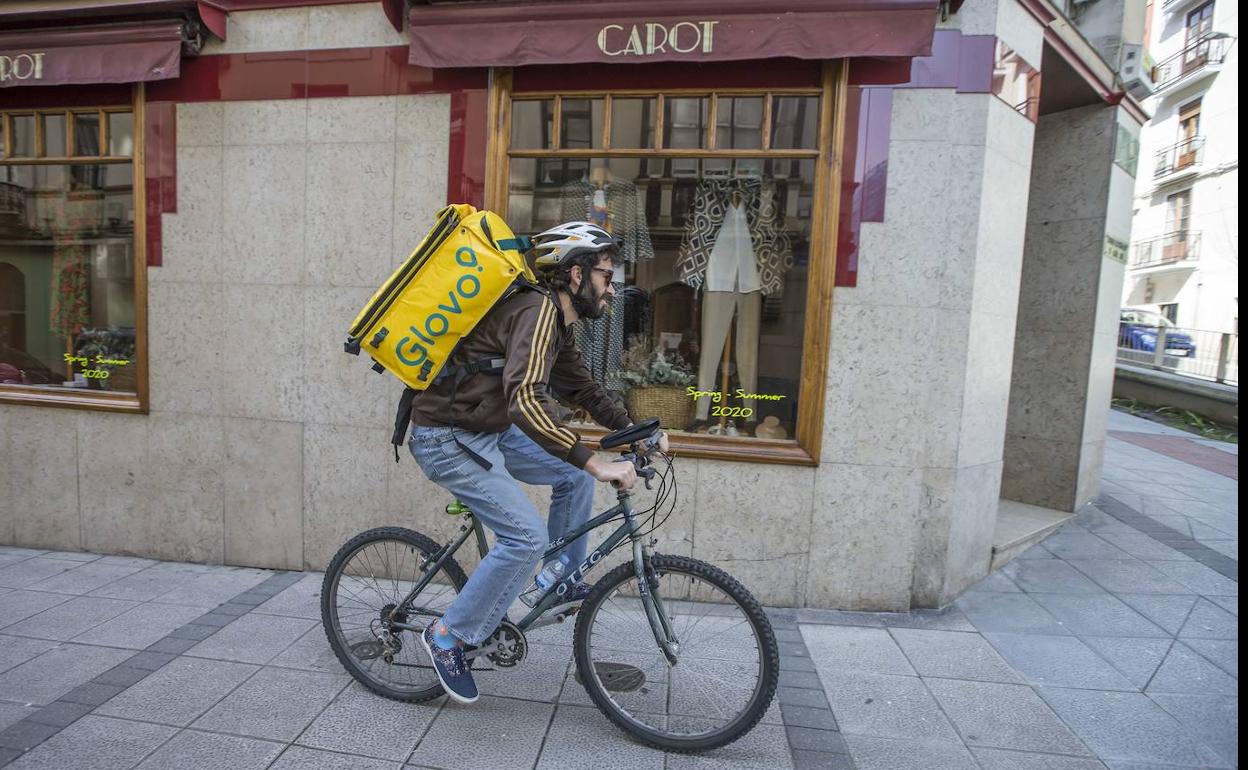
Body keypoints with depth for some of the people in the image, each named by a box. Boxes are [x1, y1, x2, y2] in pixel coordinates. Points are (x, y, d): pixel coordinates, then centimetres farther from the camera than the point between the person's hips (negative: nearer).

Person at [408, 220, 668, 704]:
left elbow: (583, 389, 18)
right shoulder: (539, 310, -23)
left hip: (487, 432, 10)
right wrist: (598, 464, -35)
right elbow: (526, 401, -37)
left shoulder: (556, 322, 9)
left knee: (574, 476, 9)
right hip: (446, 439, -10)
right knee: (526, 535, -14)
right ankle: (449, 636, 5)